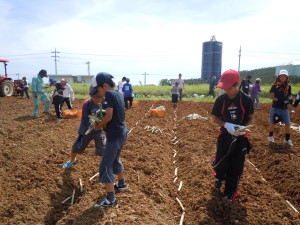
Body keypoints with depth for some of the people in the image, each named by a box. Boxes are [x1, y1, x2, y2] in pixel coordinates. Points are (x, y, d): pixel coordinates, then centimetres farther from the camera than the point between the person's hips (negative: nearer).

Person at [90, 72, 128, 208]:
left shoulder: (109, 94, -15)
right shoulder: (117, 94, 12)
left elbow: (109, 116, -19)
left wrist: (98, 126, -4)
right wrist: (101, 120, 5)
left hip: (115, 135, -10)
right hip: (121, 132, 10)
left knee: (105, 166, -4)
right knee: (115, 160, 27)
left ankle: (110, 199, 0)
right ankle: (122, 184, 45)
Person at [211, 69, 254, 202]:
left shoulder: (246, 99, -11)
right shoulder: (221, 100, -9)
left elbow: (250, 118, -1)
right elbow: (215, 117, -1)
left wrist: (244, 127, -21)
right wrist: (226, 125, -20)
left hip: (241, 137, 0)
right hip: (225, 135, 1)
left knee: (236, 166, 6)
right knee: (221, 163, 3)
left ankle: (230, 192, 26)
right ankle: (220, 177, 40)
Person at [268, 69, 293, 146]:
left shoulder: (288, 86, 7)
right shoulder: (274, 86, -2)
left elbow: (288, 96, 11)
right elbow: (271, 96, -8)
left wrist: (288, 100, -12)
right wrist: (279, 100, -23)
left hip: (284, 108, 3)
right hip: (275, 107, -3)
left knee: (287, 124, 2)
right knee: (272, 123, 5)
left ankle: (287, 139, 19)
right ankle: (270, 136, 27)